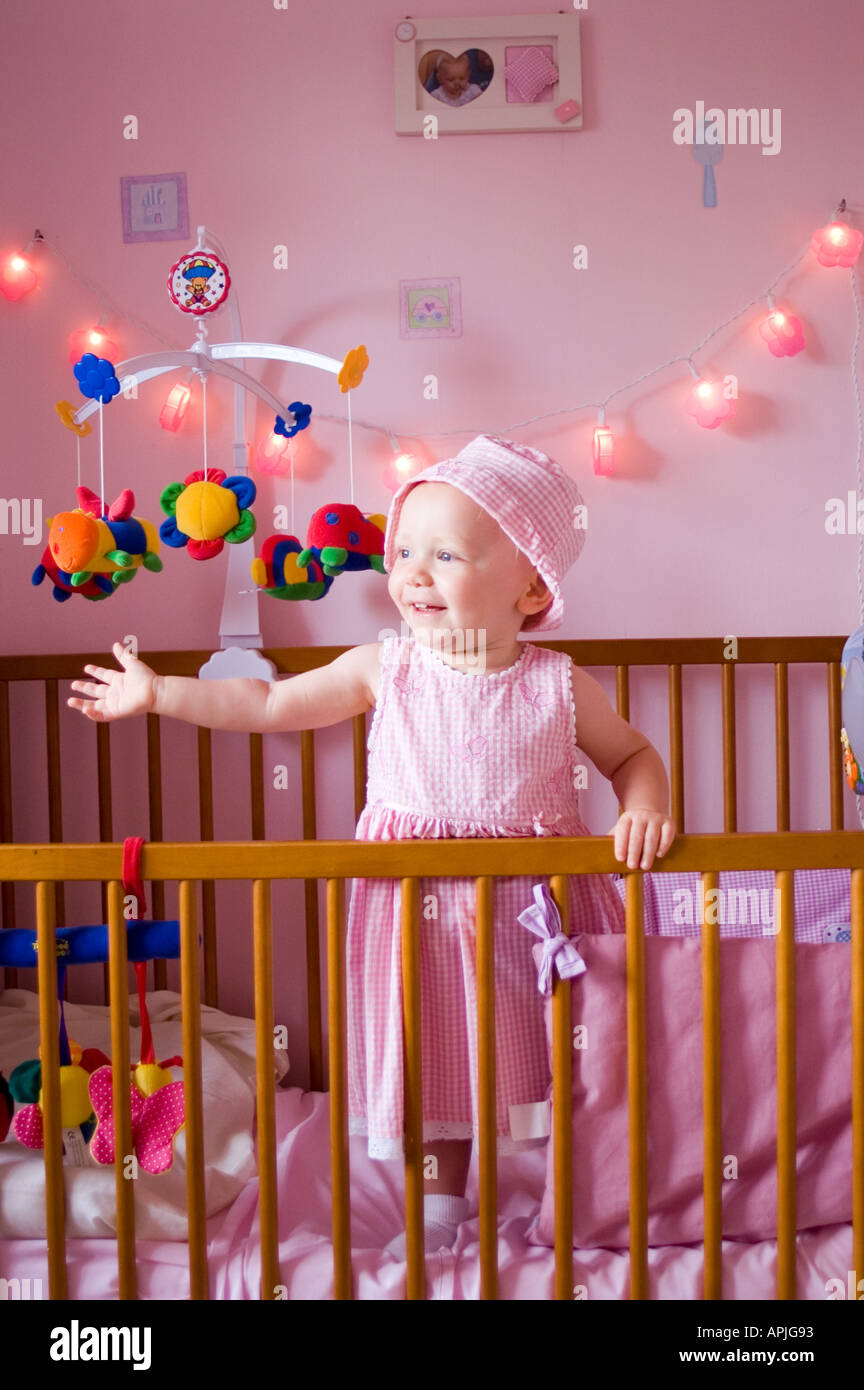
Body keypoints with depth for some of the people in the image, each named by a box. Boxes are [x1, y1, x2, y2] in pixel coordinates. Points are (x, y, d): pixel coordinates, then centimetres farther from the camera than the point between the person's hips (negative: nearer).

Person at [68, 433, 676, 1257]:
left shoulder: (560, 686, -9)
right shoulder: (384, 668, -7)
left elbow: (631, 753, 5)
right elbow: (272, 704, 2)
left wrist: (645, 810, -16)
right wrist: (156, 692, 4)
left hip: (537, 907, -1)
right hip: (421, 907, 1)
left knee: (558, 1064, 11)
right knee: (432, 1063, 14)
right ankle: (441, 1207, 37)